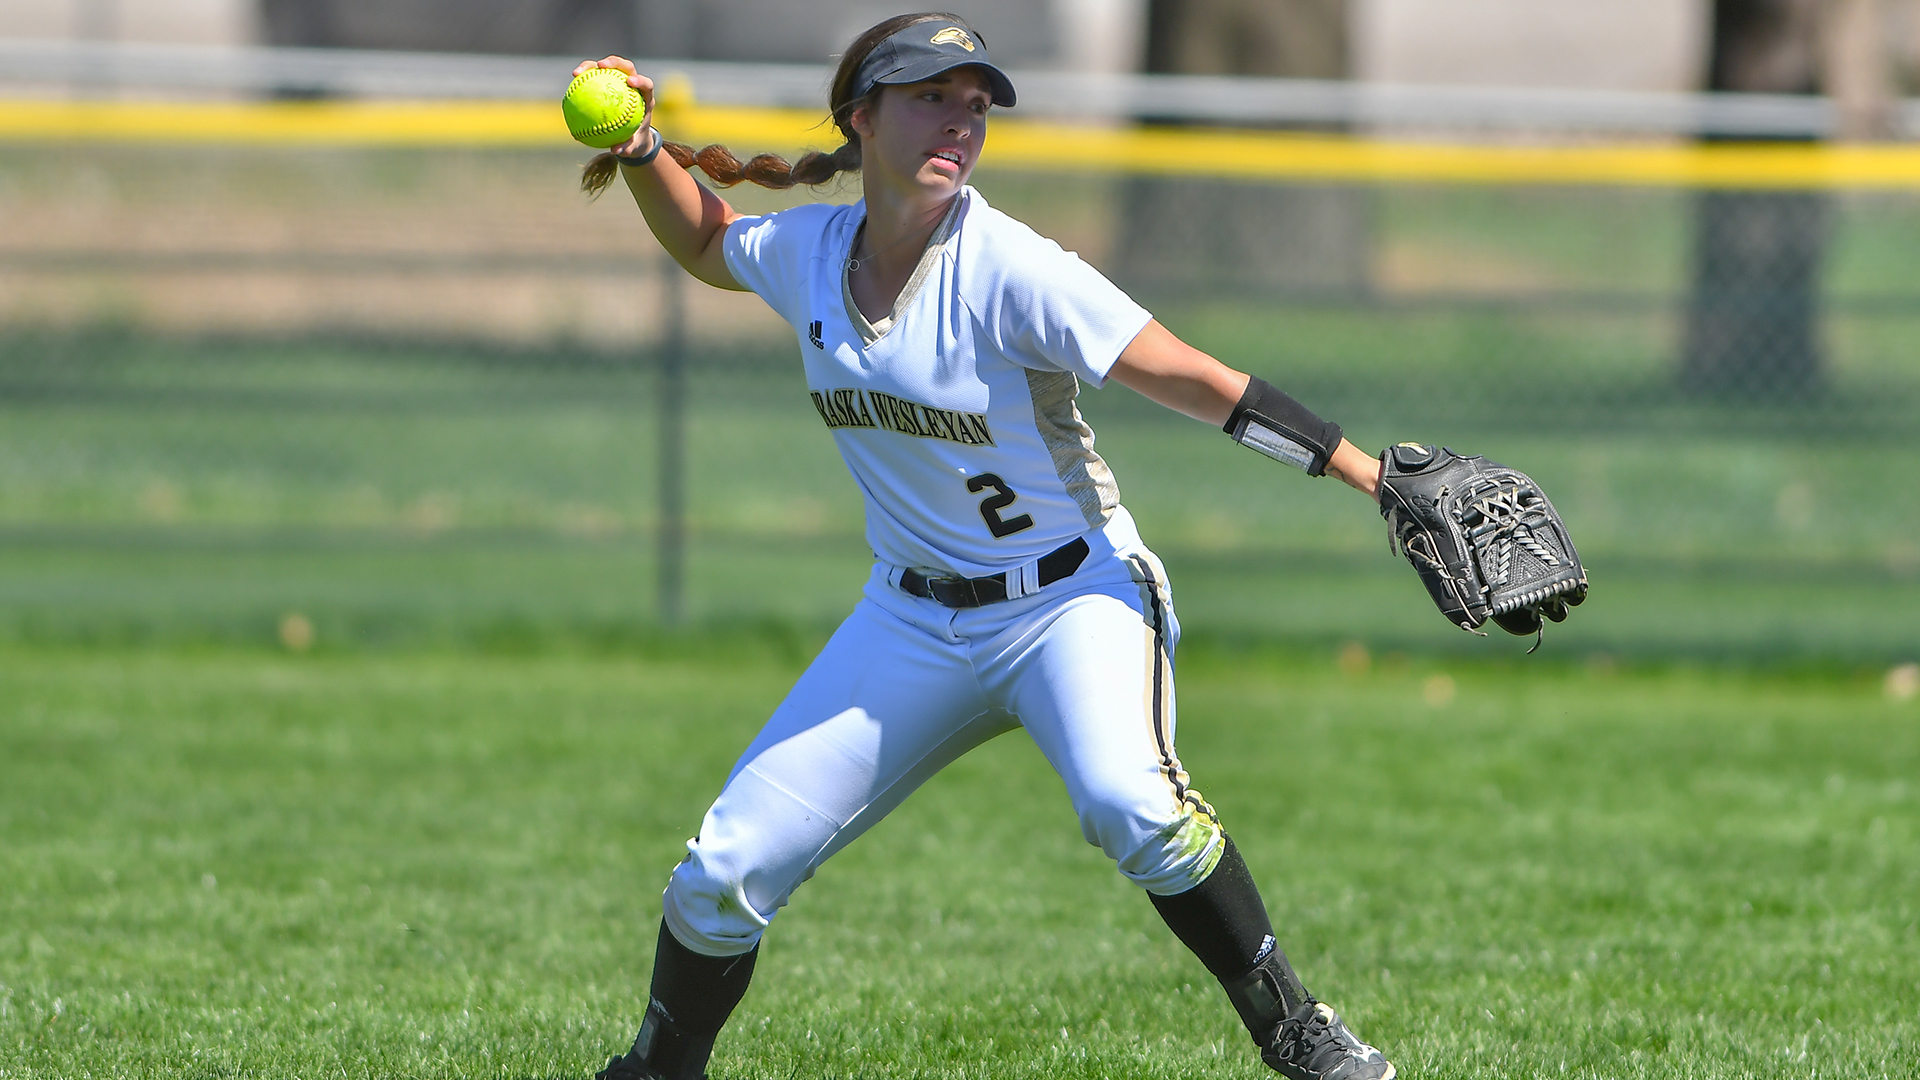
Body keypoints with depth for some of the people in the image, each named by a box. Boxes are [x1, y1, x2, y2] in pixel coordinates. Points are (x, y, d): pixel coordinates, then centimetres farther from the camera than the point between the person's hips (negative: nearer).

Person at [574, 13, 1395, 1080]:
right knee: (725, 872, -2)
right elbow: (702, 240, 21)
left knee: (1131, 802, -35)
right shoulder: (808, 252, -3)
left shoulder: (1009, 270, -20)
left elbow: (1192, 378, -23)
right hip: (914, 621, 5)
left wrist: (1371, 473, -30)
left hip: (1074, 597, -5)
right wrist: (642, 148, 2)